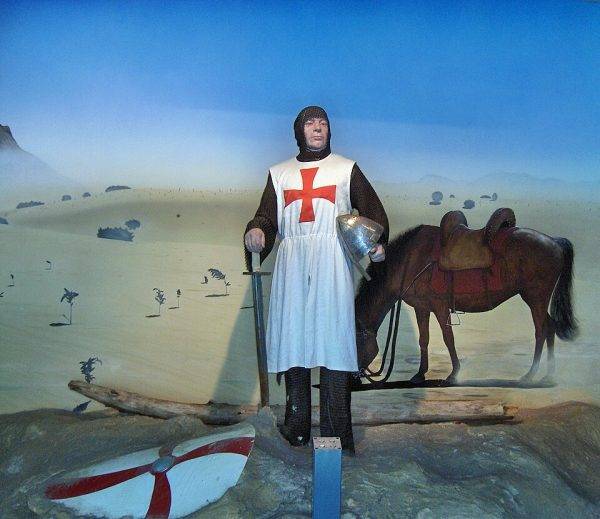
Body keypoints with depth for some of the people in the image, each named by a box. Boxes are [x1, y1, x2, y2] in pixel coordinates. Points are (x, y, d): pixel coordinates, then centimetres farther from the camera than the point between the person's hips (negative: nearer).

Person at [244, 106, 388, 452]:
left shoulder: (346, 168, 15)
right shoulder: (280, 173, 19)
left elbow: (372, 209, 11)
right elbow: (267, 216, 10)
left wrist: (378, 243, -7)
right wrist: (255, 231, -13)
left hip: (332, 264, -2)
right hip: (292, 264, 2)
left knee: (333, 336, -7)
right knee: (293, 336, -1)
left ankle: (337, 433, -2)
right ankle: (297, 427, 9)